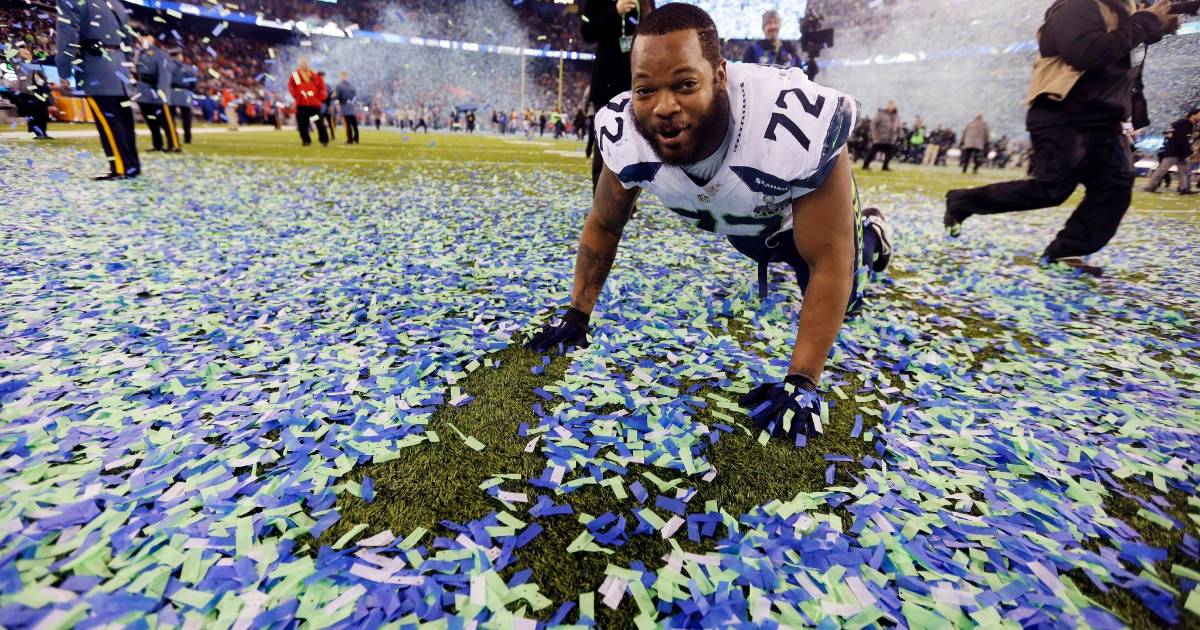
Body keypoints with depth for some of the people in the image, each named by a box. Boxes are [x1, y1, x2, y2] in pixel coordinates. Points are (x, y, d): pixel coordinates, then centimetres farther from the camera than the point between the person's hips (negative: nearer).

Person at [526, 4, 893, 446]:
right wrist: (577, 313, -18)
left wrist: (801, 384, -40)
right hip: (738, 220, 3)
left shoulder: (797, 128, -47)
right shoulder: (625, 136, -35)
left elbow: (828, 263, -38)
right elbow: (603, 226, -17)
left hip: (808, 206, -3)